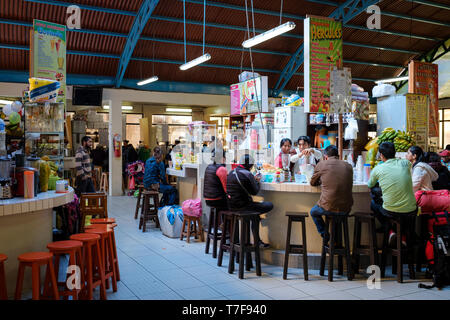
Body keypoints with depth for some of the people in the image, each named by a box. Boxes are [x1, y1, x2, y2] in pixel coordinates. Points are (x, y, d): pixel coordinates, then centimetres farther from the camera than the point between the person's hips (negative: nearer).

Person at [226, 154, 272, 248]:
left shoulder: (231, 172, 11)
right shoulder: (247, 174, -14)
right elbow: (255, 191, -8)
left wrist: (253, 180, 20)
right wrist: (257, 181, 9)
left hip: (231, 205, 9)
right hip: (242, 206, -9)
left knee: (254, 206, 31)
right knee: (269, 205, 0)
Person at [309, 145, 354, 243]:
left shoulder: (321, 165, -2)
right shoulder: (348, 166, 7)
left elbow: (312, 183, 14)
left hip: (328, 208, -3)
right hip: (346, 209, 3)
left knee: (313, 212, 29)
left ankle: (324, 233, 12)